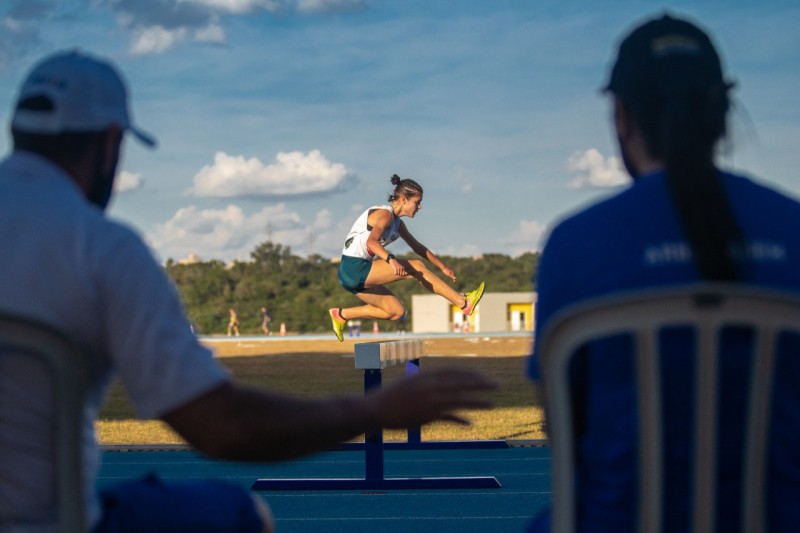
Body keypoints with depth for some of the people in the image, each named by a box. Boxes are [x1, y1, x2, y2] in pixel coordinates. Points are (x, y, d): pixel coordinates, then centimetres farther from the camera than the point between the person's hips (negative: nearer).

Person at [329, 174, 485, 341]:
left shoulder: (396, 222, 16)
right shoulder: (385, 214, -14)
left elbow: (417, 247, 28)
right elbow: (371, 241, -32)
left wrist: (442, 267, 28)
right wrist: (391, 260, -47)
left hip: (355, 276, 10)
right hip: (354, 268, -10)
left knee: (397, 312, 13)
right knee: (415, 267, -13)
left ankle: (341, 315, 15)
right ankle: (463, 303, -12)